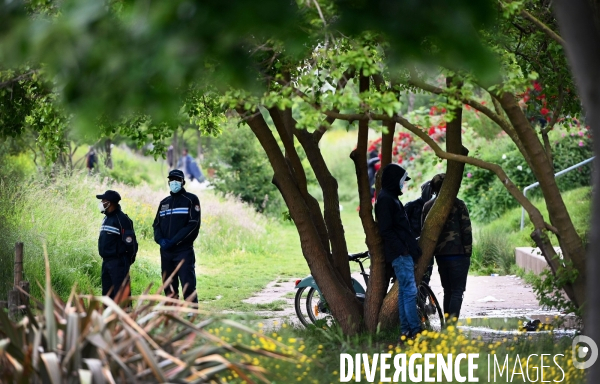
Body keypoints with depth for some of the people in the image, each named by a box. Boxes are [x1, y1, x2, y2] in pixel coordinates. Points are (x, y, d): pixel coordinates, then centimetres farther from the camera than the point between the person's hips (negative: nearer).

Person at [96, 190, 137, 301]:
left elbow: (130, 241, -16)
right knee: (107, 291, 12)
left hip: (118, 262, -10)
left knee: (121, 291, -11)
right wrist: (105, 257, 19)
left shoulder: (122, 219, -13)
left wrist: (129, 259, -9)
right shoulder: (106, 218, 16)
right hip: (106, 261, 10)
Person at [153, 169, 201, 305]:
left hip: (184, 251, -6)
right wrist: (161, 240, -8)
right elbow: (156, 224, 14)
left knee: (188, 286, -12)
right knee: (169, 288, 7)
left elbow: (193, 225, -9)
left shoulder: (191, 200, 2)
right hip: (166, 251, 6)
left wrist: (174, 241, -16)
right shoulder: (164, 203, 20)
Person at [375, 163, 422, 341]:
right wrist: (401, 248, -19)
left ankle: (405, 332, 11)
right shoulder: (385, 199, -12)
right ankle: (415, 330, -10)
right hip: (400, 253, -10)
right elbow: (386, 229, -18)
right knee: (410, 290, -11)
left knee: (404, 291, 9)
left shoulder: (391, 198, 19)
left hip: (405, 252, 10)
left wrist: (412, 246, 18)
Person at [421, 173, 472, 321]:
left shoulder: (427, 206, 7)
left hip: (439, 255, 5)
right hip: (458, 254, -5)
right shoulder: (458, 204, -7)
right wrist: (468, 251, 1)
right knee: (457, 291, -4)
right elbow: (466, 230, -8)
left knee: (447, 291, 15)